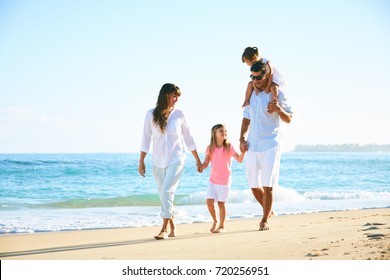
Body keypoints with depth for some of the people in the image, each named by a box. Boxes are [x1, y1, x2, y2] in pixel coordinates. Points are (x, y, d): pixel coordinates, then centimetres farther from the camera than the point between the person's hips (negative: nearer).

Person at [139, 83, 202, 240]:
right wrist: (141, 162, 1)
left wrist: (198, 160, 12)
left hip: (176, 159, -2)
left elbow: (188, 139, 7)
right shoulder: (151, 115, -1)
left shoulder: (179, 115, -1)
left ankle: (164, 229, -14)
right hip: (158, 162, 2)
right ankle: (172, 228, 22)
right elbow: (146, 139, 3)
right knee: (164, 195, 9)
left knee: (167, 192, -16)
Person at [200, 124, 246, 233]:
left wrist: (243, 150, -26)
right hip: (213, 180, 2)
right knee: (209, 201, -7)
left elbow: (239, 159, -10)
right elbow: (206, 164, 2)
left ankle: (221, 226, 17)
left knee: (221, 203, 0)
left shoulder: (229, 147, -5)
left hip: (225, 180, -2)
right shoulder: (210, 148, 2)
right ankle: (215, 221, 18)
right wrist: (200, 166, -18)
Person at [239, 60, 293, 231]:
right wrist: (242, 139, 7)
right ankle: (268, 211, 32)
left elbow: (289, 119, 0)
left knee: (267, 185, -8)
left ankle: (265, 220, 1)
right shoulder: (251, 94, 12)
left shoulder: (276, 94, -3)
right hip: (252, 146, 5)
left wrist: (279, 109, -21)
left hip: (270, 146, -5)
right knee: (254, 185, 10)